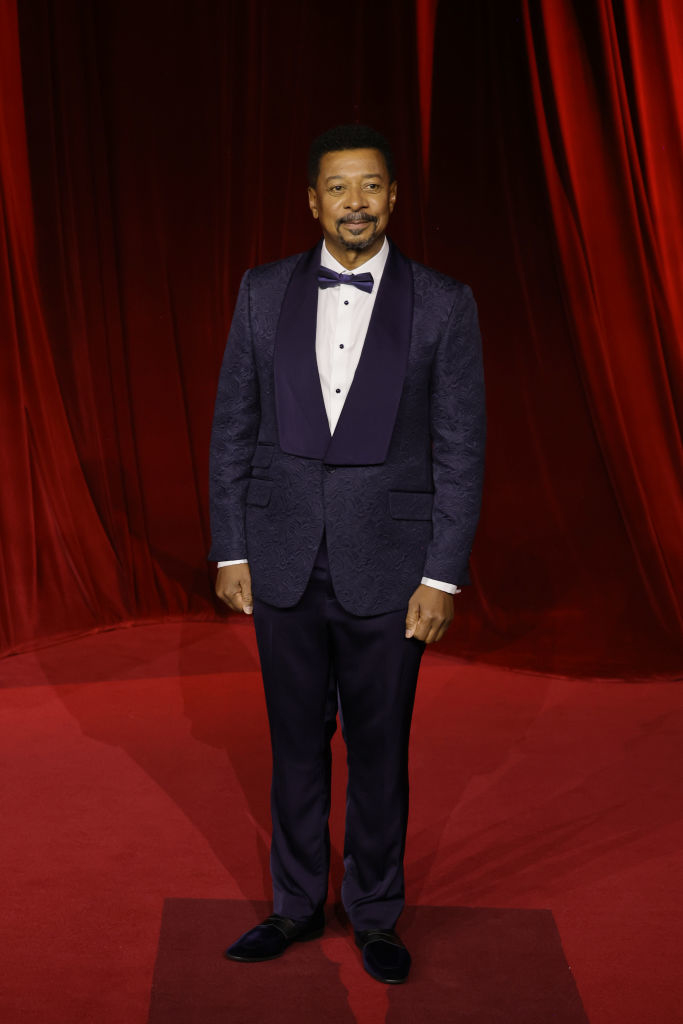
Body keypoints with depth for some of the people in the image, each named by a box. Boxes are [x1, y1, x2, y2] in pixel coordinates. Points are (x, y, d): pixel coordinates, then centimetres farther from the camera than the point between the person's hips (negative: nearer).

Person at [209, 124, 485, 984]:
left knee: (379, 751, 9)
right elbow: (233, 429, 5)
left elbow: (460, 451, -4)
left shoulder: (442, 305, -4)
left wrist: (442, 577, -8)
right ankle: (296, 904, 31)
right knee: (296, 744, 13)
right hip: (285, 564, 2)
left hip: (386, 570, -2)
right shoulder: (264, 293, 3)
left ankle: (376, 914, 27)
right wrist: (229, 551, 1)